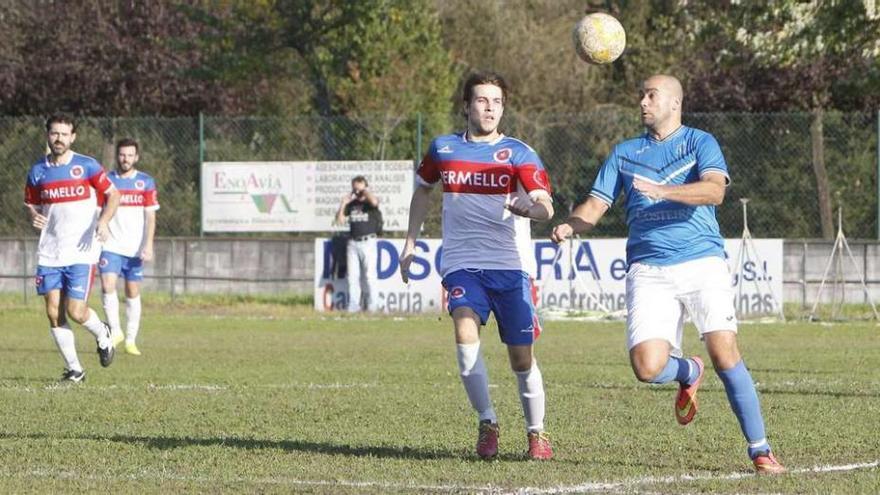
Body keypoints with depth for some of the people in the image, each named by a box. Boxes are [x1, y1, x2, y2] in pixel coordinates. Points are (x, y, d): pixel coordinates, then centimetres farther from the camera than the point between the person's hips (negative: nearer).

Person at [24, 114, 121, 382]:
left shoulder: (87, 166, -3)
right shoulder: (37, 171, 7)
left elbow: (113, 194, 0)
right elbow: (31, 204, 17)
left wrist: (103, 221, -18)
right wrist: (33, 217, -7)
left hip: (81, 252, -4)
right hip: (49, 253, 4)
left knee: (76, 312, -10)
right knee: (54, 312, -2)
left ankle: (103, 336, 24)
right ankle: (74, 368, 11)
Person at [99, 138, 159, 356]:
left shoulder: (146, 182, 2)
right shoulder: (106, 180, 4)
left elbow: (150, 216, -2)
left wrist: (148, 245, -12)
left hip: (135, 248, 0)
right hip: (110, 246, 0)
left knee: (133, 293, 5)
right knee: (108, 285, -18)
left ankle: (131, 340, 13)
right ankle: (115, 331, -8)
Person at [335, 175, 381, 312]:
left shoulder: (369, 202, 1)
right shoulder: (351, 204, 13)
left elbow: (374, 202, -25)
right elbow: (339, 219, 10)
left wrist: (366, 192, -9)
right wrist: (343, 204, 1)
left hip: (368, 243, -5)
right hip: (353, 243, 5)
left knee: (369, 275, -7)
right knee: (352, 275, 3)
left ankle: (371, 305, -4)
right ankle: (353, 305, 5)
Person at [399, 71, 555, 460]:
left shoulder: (518, 153, -1)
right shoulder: (443, 149, 8)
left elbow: (546, 207, -13)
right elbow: (423, 189, 27)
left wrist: (530, 206, -37)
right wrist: (411, 242, 22)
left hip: (511, 266, -1)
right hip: (462, 264, 1)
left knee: (522, 358, -1)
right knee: (466, 334, -23)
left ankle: (536, 433, 19)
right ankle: (487, 424, -11)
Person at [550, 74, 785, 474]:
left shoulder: (699, 143, 7)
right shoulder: (624, 153, 19)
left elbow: (714, 190, -12)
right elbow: (596, 204, 14)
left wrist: (662, 191, -26)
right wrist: (569, 226, -8)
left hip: (702, 262, -3)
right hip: (648, 271, 3)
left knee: (724, 354, -17)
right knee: (647, 367, -14)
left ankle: (759, 450, -5)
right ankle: (689, 373, 23)